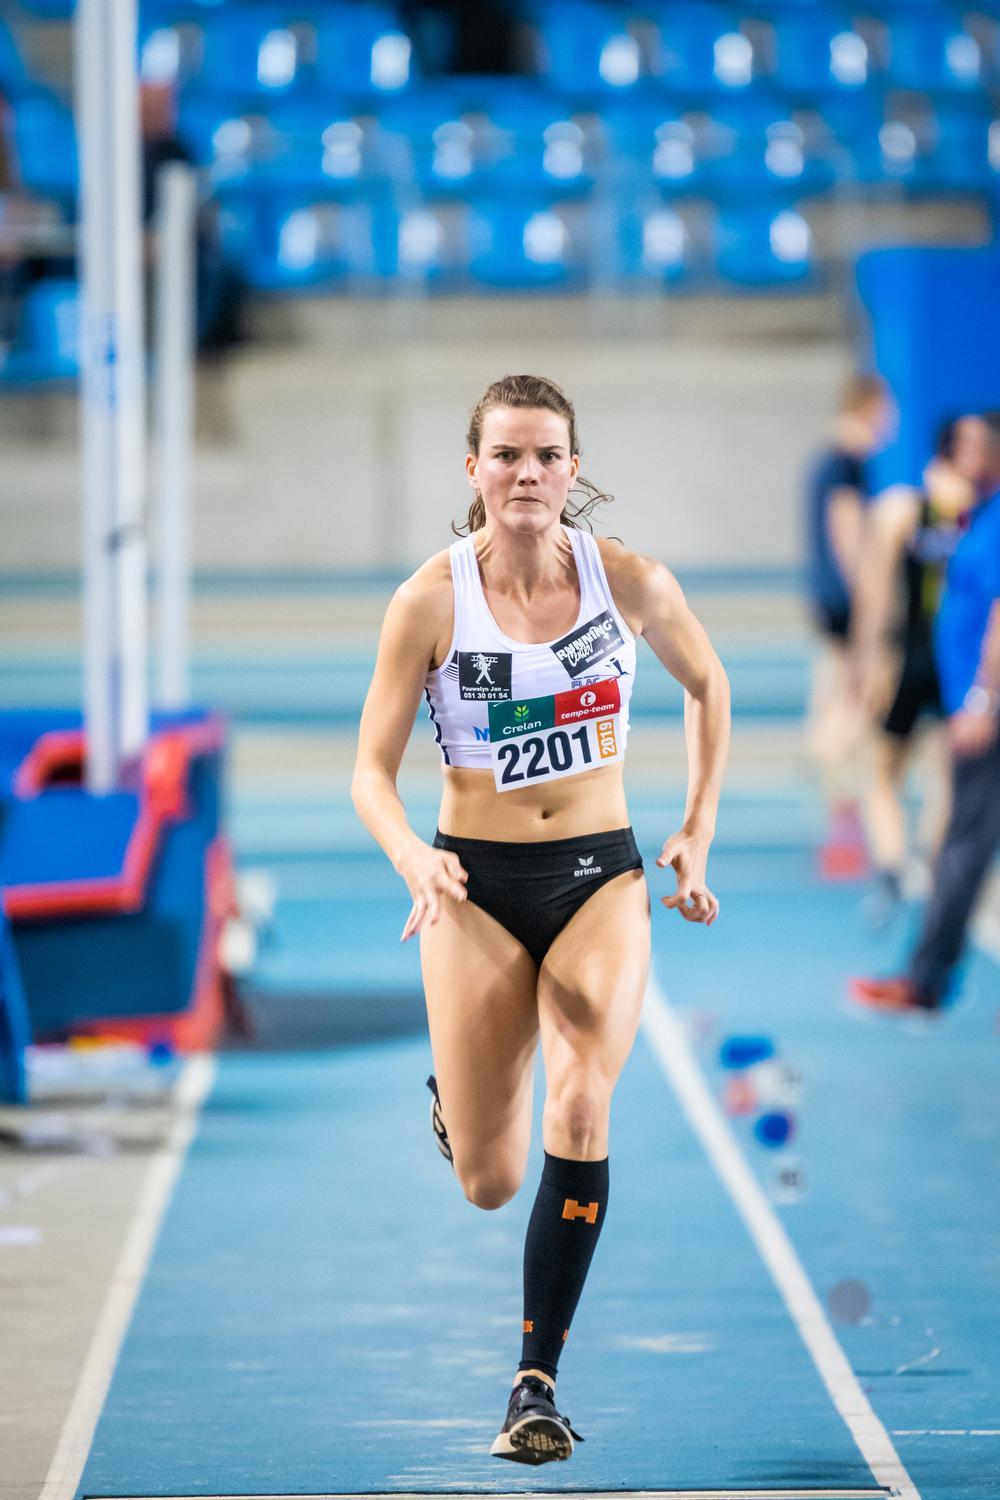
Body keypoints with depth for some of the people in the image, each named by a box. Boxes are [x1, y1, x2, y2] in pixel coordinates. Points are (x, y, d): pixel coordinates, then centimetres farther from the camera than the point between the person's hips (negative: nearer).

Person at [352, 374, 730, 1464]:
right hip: (476, 886, 0)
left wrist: (698, 832, 8)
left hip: (600, 878, 0)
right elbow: (372, 770, -8)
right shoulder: (431, 600, -10)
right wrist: (414, 860, -27)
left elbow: (707, 688, 14)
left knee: (579, 1109, -23)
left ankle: (538, 1379, -15)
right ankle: (453, 1083, 41)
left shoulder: (630, 581, -6)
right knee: (489, 1186, 2)